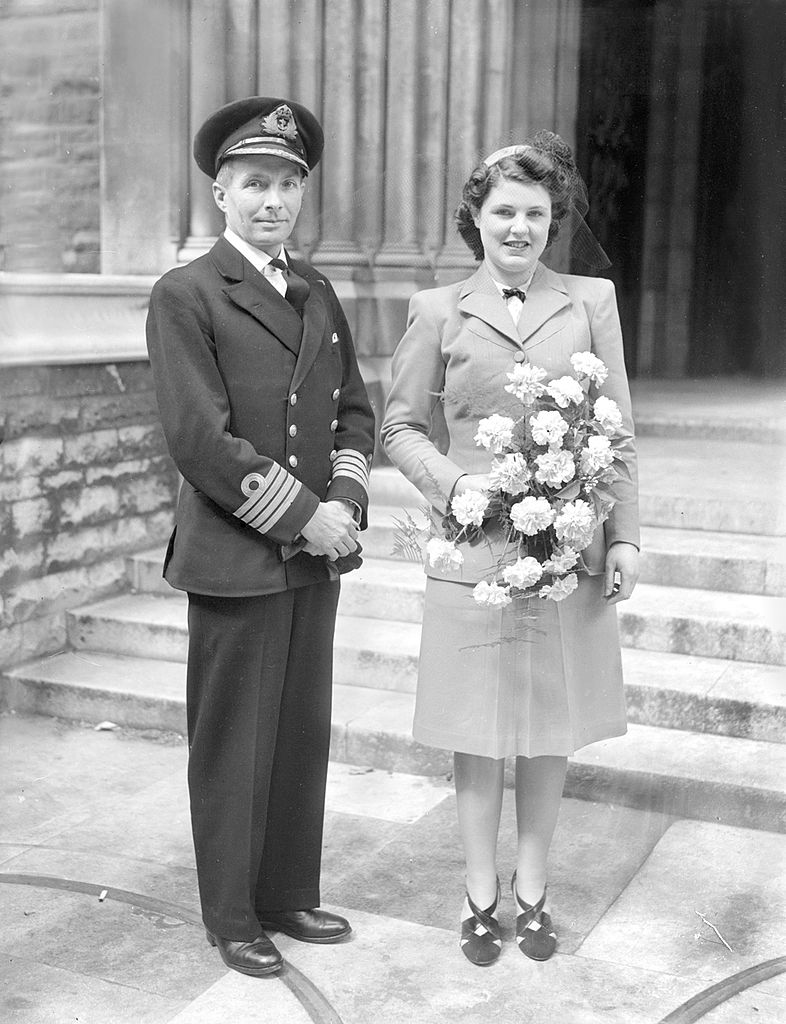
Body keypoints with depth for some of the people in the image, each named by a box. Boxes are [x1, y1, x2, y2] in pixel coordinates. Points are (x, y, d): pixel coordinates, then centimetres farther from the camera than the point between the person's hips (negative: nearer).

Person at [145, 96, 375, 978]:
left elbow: (354, 409, 14)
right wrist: (303, 514, -15)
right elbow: (200, 438, -16)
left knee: (304, 736, 14)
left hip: (316, 555, 6)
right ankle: (231, 916, 22)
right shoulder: (184, 296, -8)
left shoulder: (317, 293, 12)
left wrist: (346, 500, -4)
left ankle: (289, 896, 30)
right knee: (233, 747, 5)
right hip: (235, 562, -6)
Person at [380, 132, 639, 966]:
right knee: (479, 730, 7)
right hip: (474, 548, -1)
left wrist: (624, 536, 1)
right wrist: (455, 482, -11)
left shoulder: (592, 301, 6)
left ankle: (532, 889, 27)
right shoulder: (438, 311, 3)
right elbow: (400, 426, 6)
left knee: (550, 727, 10)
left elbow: (616, 432, 6)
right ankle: (480, 893, 24)